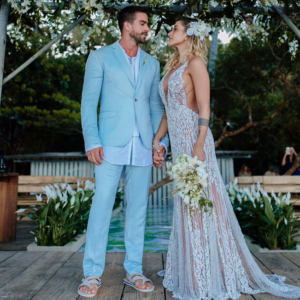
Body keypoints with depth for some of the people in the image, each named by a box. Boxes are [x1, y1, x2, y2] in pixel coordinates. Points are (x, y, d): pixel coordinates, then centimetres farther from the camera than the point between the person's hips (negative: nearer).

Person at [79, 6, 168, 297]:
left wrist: (162, 140, 5)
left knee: (138, 209, 6)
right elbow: (89, 101, 1)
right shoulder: (100, 57, 7)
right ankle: (92, 273, 11)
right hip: (111, 144, -3)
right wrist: (92, 141, -10)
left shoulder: (152, 64, 18)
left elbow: (156, 104, 16)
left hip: (143, 147, 4)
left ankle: (134, 271, 19)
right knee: (101, 206, -2)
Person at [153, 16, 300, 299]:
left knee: (200, 203, -3)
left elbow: (204, 107, -12)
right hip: (178, 142, 8)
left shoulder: (195, 62, -3)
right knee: (186, 206, 11)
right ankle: (193, 273, 26)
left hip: (193, 139, -8)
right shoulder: (173, 67, 20)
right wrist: (156, 140, 15)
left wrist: (199, 144, -21)